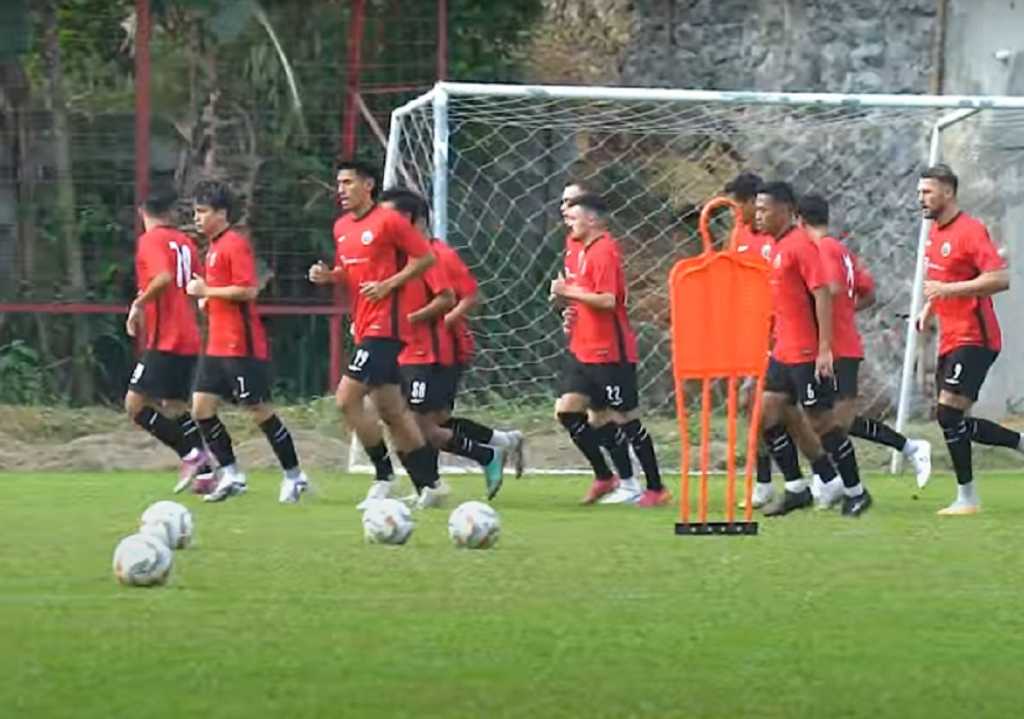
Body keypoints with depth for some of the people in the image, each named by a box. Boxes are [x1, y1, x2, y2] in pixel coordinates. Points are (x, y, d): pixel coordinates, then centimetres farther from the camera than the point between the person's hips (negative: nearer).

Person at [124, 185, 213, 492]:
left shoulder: (151, 241, -9)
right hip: (189, 340, 8)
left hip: (164, 341, -8)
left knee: (135, 405, -7)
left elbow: (164, 277, -25)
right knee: (174, 406, 17)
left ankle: (192, 454, -14)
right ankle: (205, 470, 11)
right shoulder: (185, 242, 12)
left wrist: (139, 305, -13)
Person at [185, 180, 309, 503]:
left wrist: (207, 291, -17)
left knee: (258, 410, -3)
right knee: (201, 406, 2)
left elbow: (248, 290, -22)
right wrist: (208, 300, 10)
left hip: (242, 346, -10)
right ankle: (231, 474, 8)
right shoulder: (215, 245, 16)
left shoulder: (235, 244, -14)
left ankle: (294, 475, 8)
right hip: (217, 345, 10)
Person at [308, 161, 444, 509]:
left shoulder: (388, 221, -10)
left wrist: (389, 284, -16)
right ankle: (427, 485, 15)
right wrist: (327, 276, 4)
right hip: (364, 327, 9)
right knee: (391, 410, 10)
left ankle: (384, 476, -5)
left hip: (385, 326, -9)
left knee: (348, 398, -15)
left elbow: (426, 257, -9)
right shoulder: (342, 227, 15)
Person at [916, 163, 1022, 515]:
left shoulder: (970, 231, -15)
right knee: (956, 423, 8)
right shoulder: (935, 231, 13)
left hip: (974, 338, -10)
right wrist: (930, 307, 12)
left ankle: (967, 497, -6)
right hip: (950, 338, 10)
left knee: (949, 415, -14)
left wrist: (947, 290, -26)